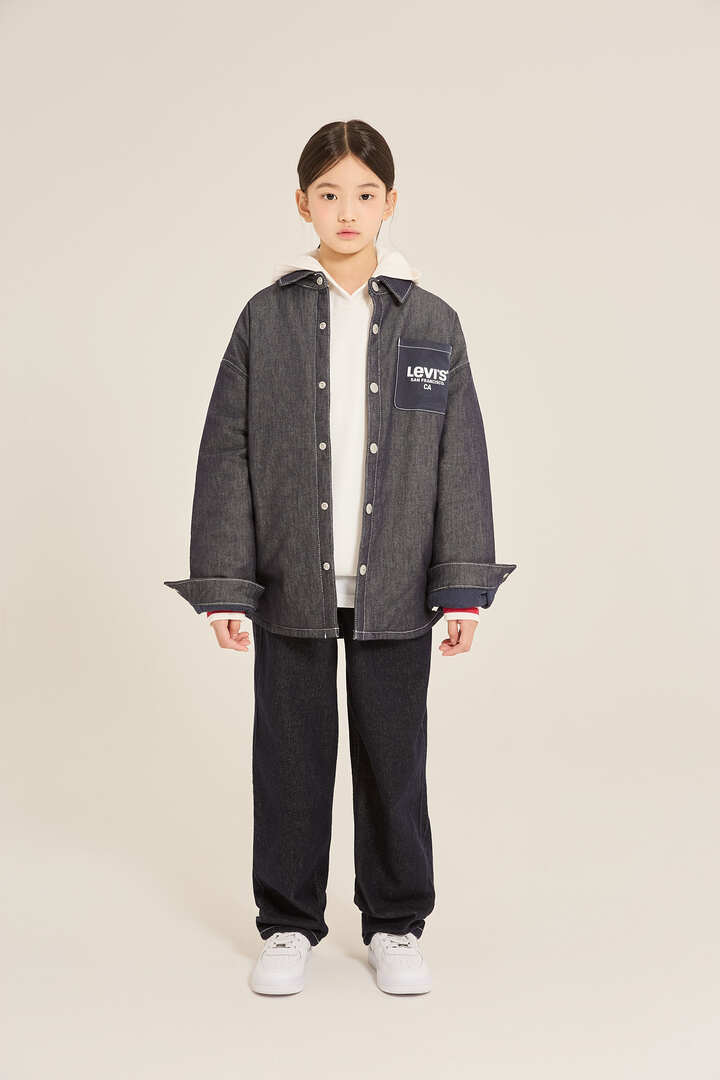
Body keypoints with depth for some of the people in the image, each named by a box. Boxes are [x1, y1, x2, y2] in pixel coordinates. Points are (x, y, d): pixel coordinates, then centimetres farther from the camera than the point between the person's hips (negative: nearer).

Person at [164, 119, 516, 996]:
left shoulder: (433, 323, 2)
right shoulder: (267, 317, 0)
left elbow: (461, 459, 2)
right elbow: (228, 453, -1)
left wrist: (464, 586, -2)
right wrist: (223, 583, -6)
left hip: (395, 586, 1)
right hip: (291, 584, 0)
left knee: (394, 755, 10)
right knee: (292, 755, 10)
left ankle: (396, 924, 28)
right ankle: (288, 924, 28)